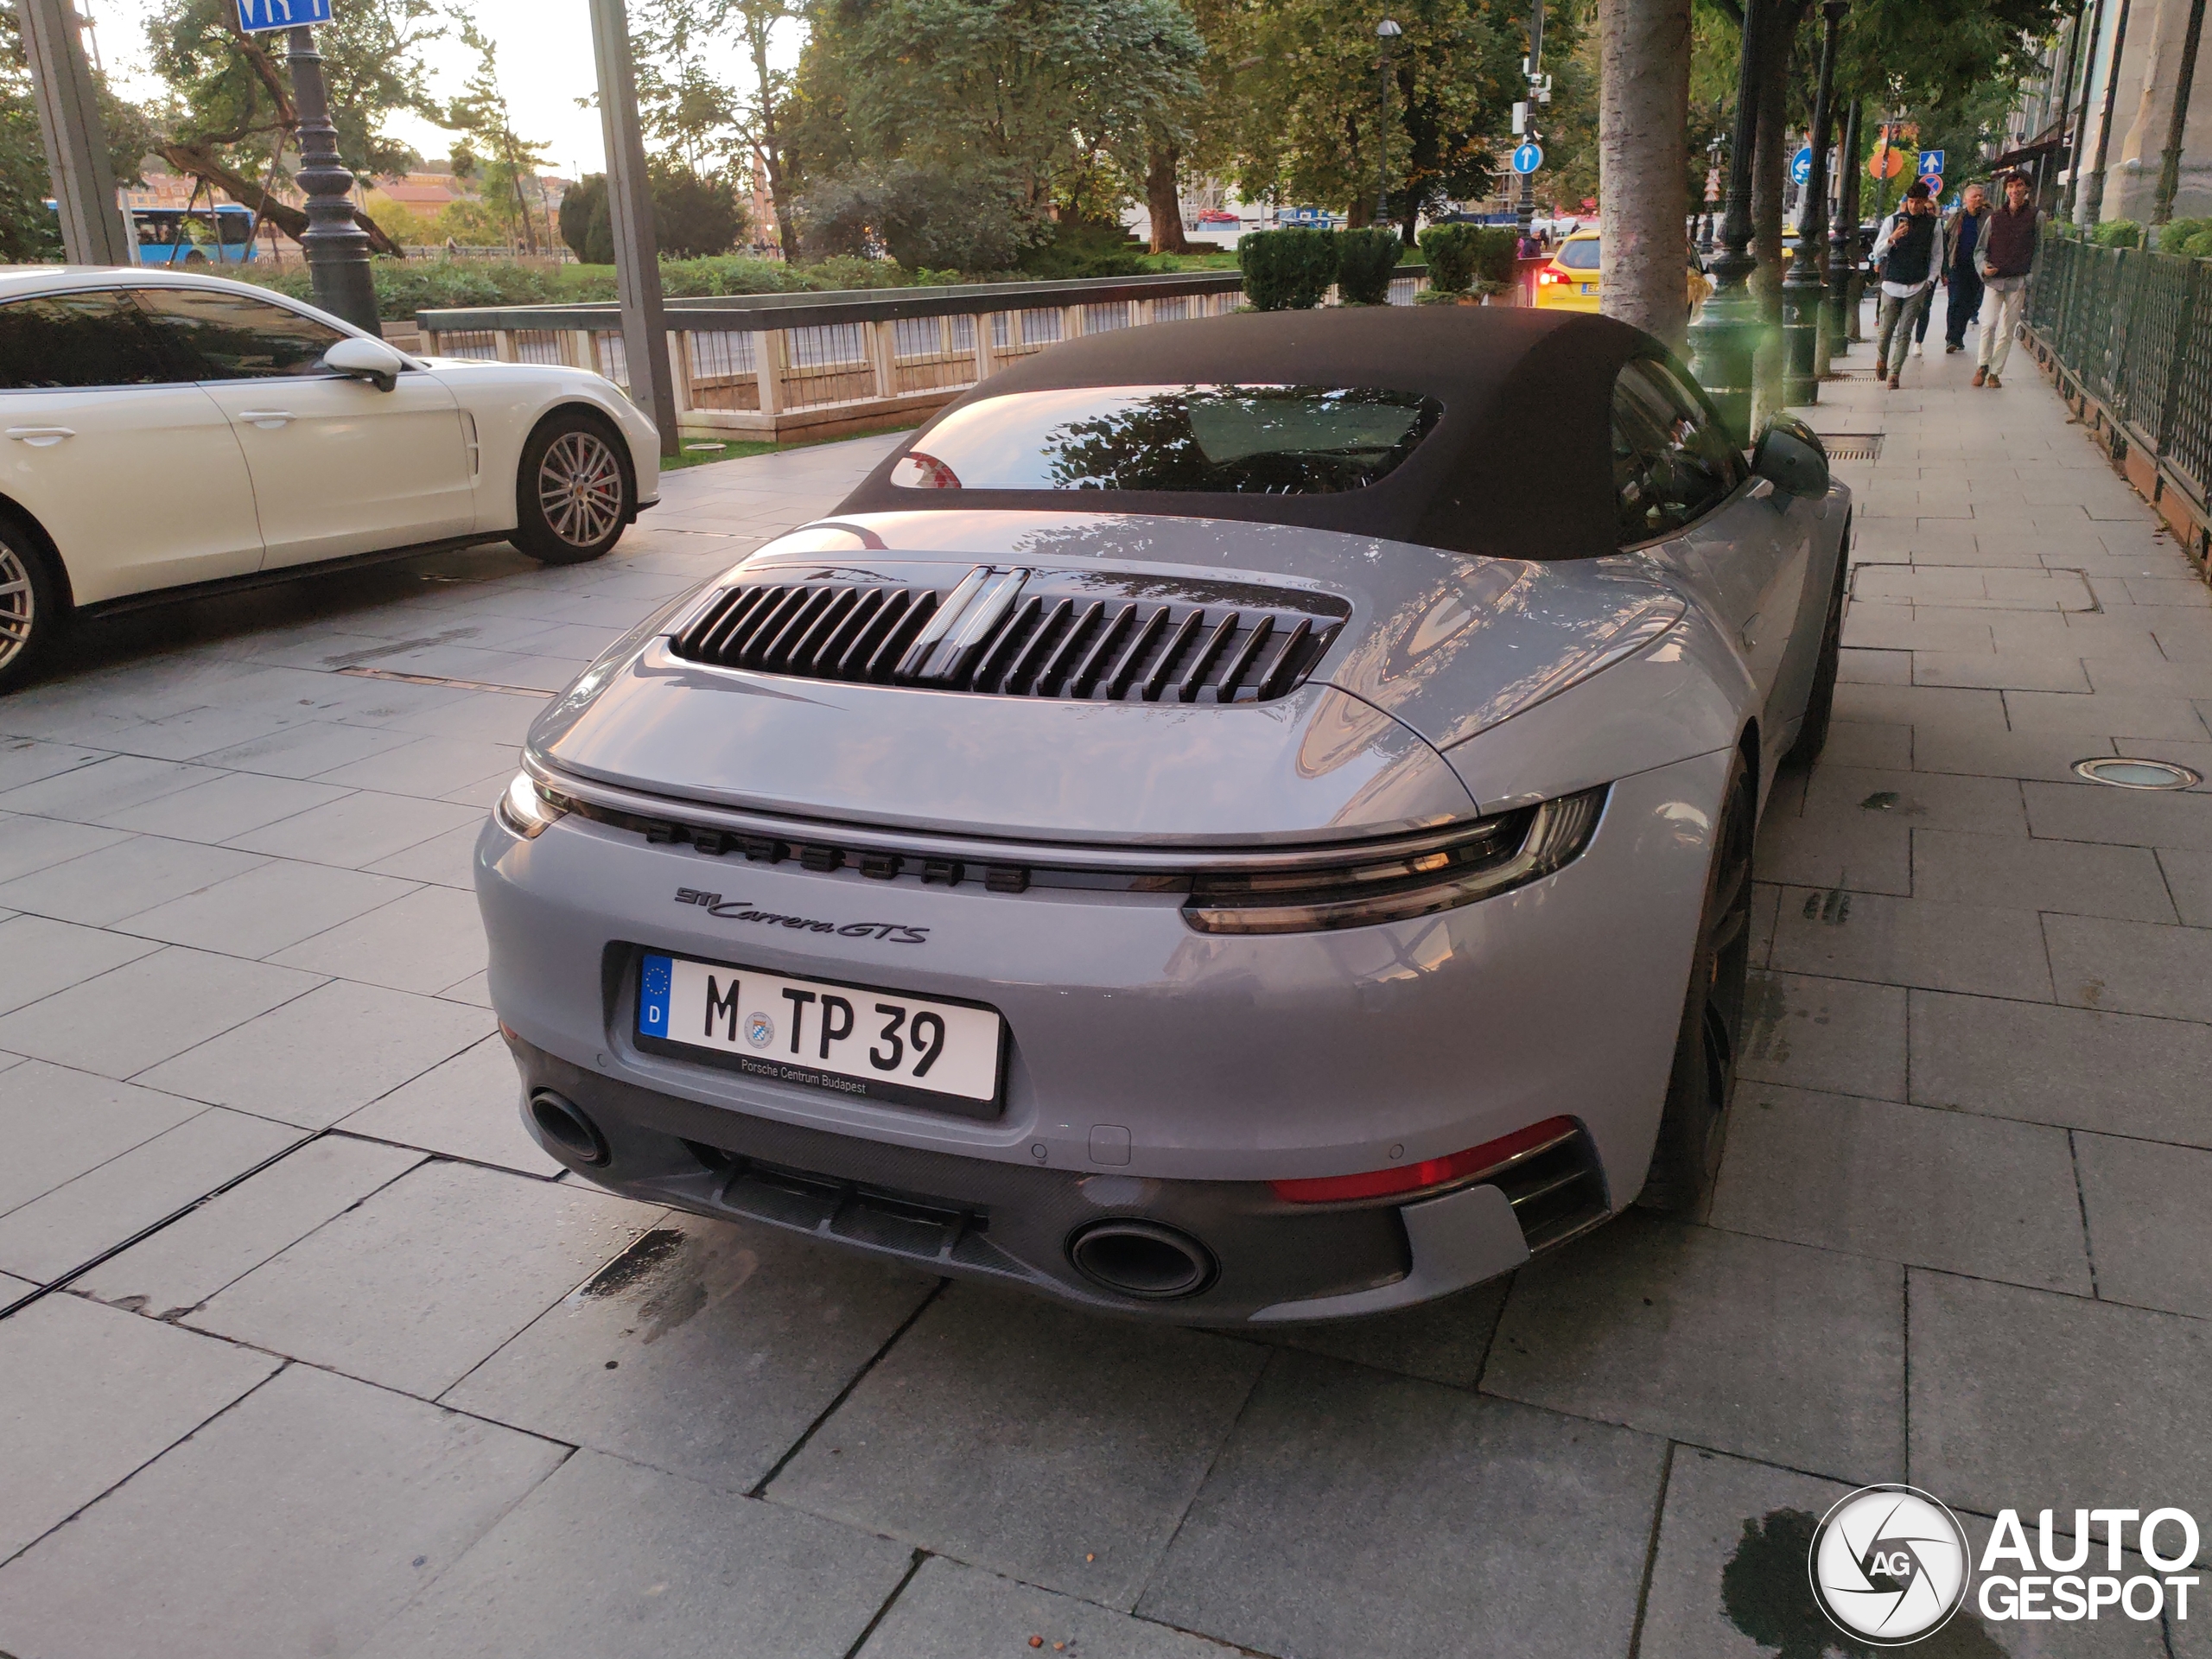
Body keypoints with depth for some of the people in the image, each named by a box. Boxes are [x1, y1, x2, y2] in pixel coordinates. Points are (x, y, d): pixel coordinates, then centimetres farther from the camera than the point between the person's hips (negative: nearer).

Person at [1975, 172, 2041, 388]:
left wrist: (2031, 277, -3)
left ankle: (1995, 372, 11)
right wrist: (1983, 267, -5)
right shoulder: (1995, 218, 8)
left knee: (2007, 330, 3)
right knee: (1988, 324, -12)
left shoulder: (2036, 216, 2)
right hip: (1993, 279, 1)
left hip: (2018, 281, -1)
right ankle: (1982, 366, 5)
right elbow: (1981, 248, 14)